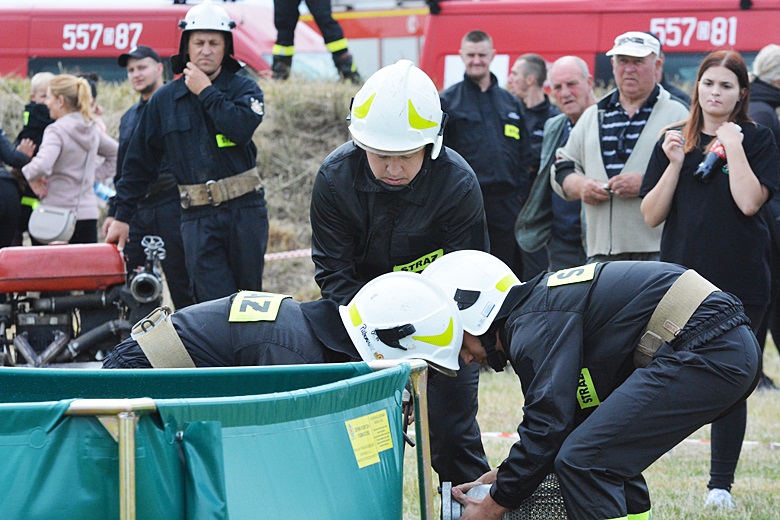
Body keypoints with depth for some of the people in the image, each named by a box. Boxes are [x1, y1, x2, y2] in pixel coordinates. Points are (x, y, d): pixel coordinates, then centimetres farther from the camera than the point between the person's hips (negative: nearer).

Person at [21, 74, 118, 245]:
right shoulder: (92, 129, 10)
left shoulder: (56, 131, -12)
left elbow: (41, 165, -27)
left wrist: (31, 176, -8)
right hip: (89, 213, 7)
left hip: (57, 214, -7)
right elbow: (116, 155, 24)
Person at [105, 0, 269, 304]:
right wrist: (122, 216, 13)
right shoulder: (164, 100, 9)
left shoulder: (243, 89, 4)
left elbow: (243, 127, -19)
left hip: (245, 210, 0)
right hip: (198, 218, 0)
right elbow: (139, 163, 15)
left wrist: (206, 93, -12)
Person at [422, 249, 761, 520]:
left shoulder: (535, 326, -9)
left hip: (707, 354, -11)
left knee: (584, 461, -12)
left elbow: (547, 425, -14)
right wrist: (507, 474, 22)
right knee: (607, 454, 23)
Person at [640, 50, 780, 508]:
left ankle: (721, 485, 11)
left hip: (739, 281, -2)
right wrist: (675, 163, -8)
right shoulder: (676, 140, 10)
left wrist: (731, 145, -12)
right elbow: (652, 215, 4)